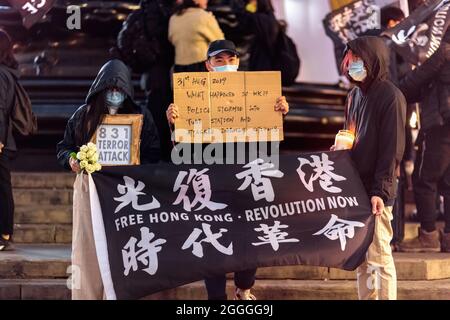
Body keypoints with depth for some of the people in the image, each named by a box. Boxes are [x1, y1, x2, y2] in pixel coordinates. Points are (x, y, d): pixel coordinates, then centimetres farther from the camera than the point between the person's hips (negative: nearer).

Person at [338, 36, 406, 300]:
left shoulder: (390, 96, -10)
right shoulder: (355, 95, 14)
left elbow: (392, 149, -15)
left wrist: (381, 191, -20)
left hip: (376, 192, -8)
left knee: (379, 256, -6)